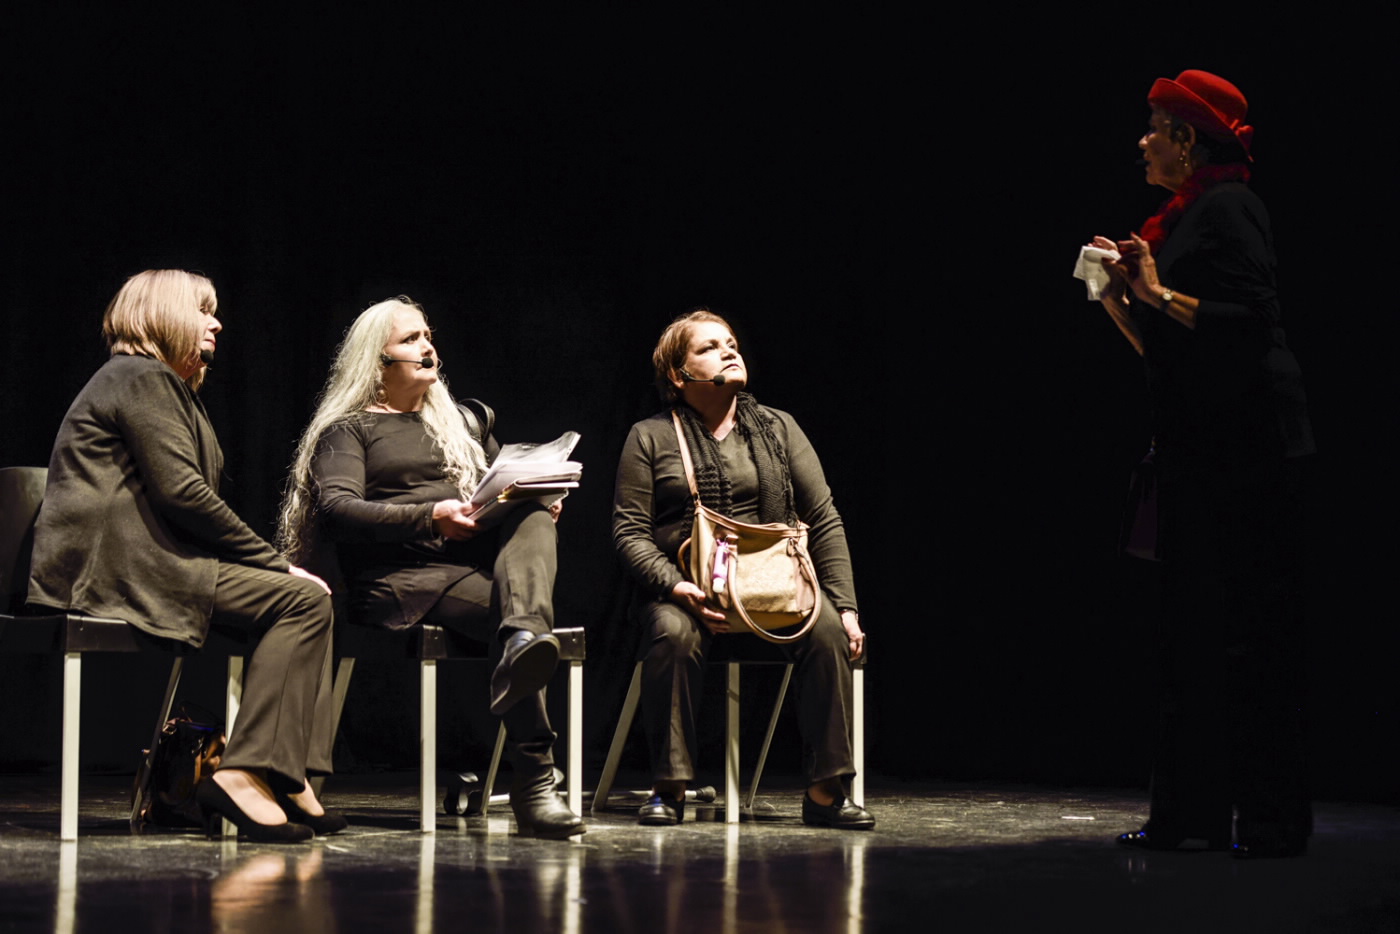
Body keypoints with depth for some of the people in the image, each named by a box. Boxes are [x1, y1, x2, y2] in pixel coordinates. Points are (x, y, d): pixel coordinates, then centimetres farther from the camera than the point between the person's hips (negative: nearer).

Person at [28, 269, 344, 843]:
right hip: (118, 565, -11)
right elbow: (182, 493, -16)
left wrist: (272, 564, 6)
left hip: (138, 562, 11)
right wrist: (276, 563, -11)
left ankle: (288, 778, -6)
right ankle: (245, 774, -25)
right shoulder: (144, 377, -4)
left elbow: (179, 498, 20)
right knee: (301, 599, -18)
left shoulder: (163, 384, 28)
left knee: (306, 600, 7)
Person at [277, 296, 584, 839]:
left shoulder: (466, 422, 32)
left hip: (482, 562, 5)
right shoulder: (348, 429, 12)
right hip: (402, 578, -5)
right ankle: (534, 784, -48)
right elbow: (336, 509, -7)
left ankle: (523, 641, -58)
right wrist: (429, 517, -21)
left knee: (534, 518, -29)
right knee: (510, 612, -33)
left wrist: (538, 502, 3)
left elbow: (512, 487, 30)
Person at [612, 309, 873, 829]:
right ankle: (669, 790, -23)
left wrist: (844, 605, -3)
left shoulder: (778, 429, 13)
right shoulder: (650, 438, 7)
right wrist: (676, 586, -18)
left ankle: (826, 792, -22)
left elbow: (824, 521, 9)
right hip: (684, 589, -2)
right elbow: (629, 531, 0)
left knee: (827, 629, -29)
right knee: (673, 635, -36)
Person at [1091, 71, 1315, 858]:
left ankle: (1276, 816, -3)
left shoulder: (1229, 206, -8)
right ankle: (1192, 813, 14)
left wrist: (1160, 293, -14)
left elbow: (1252, 316, -19)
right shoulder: (1180, 219, 19)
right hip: (1198, 443, 10)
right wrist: (1119, 298, 6)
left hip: (1247, 436, -10)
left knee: (1252, 623, -7)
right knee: (1192, 624, 9)